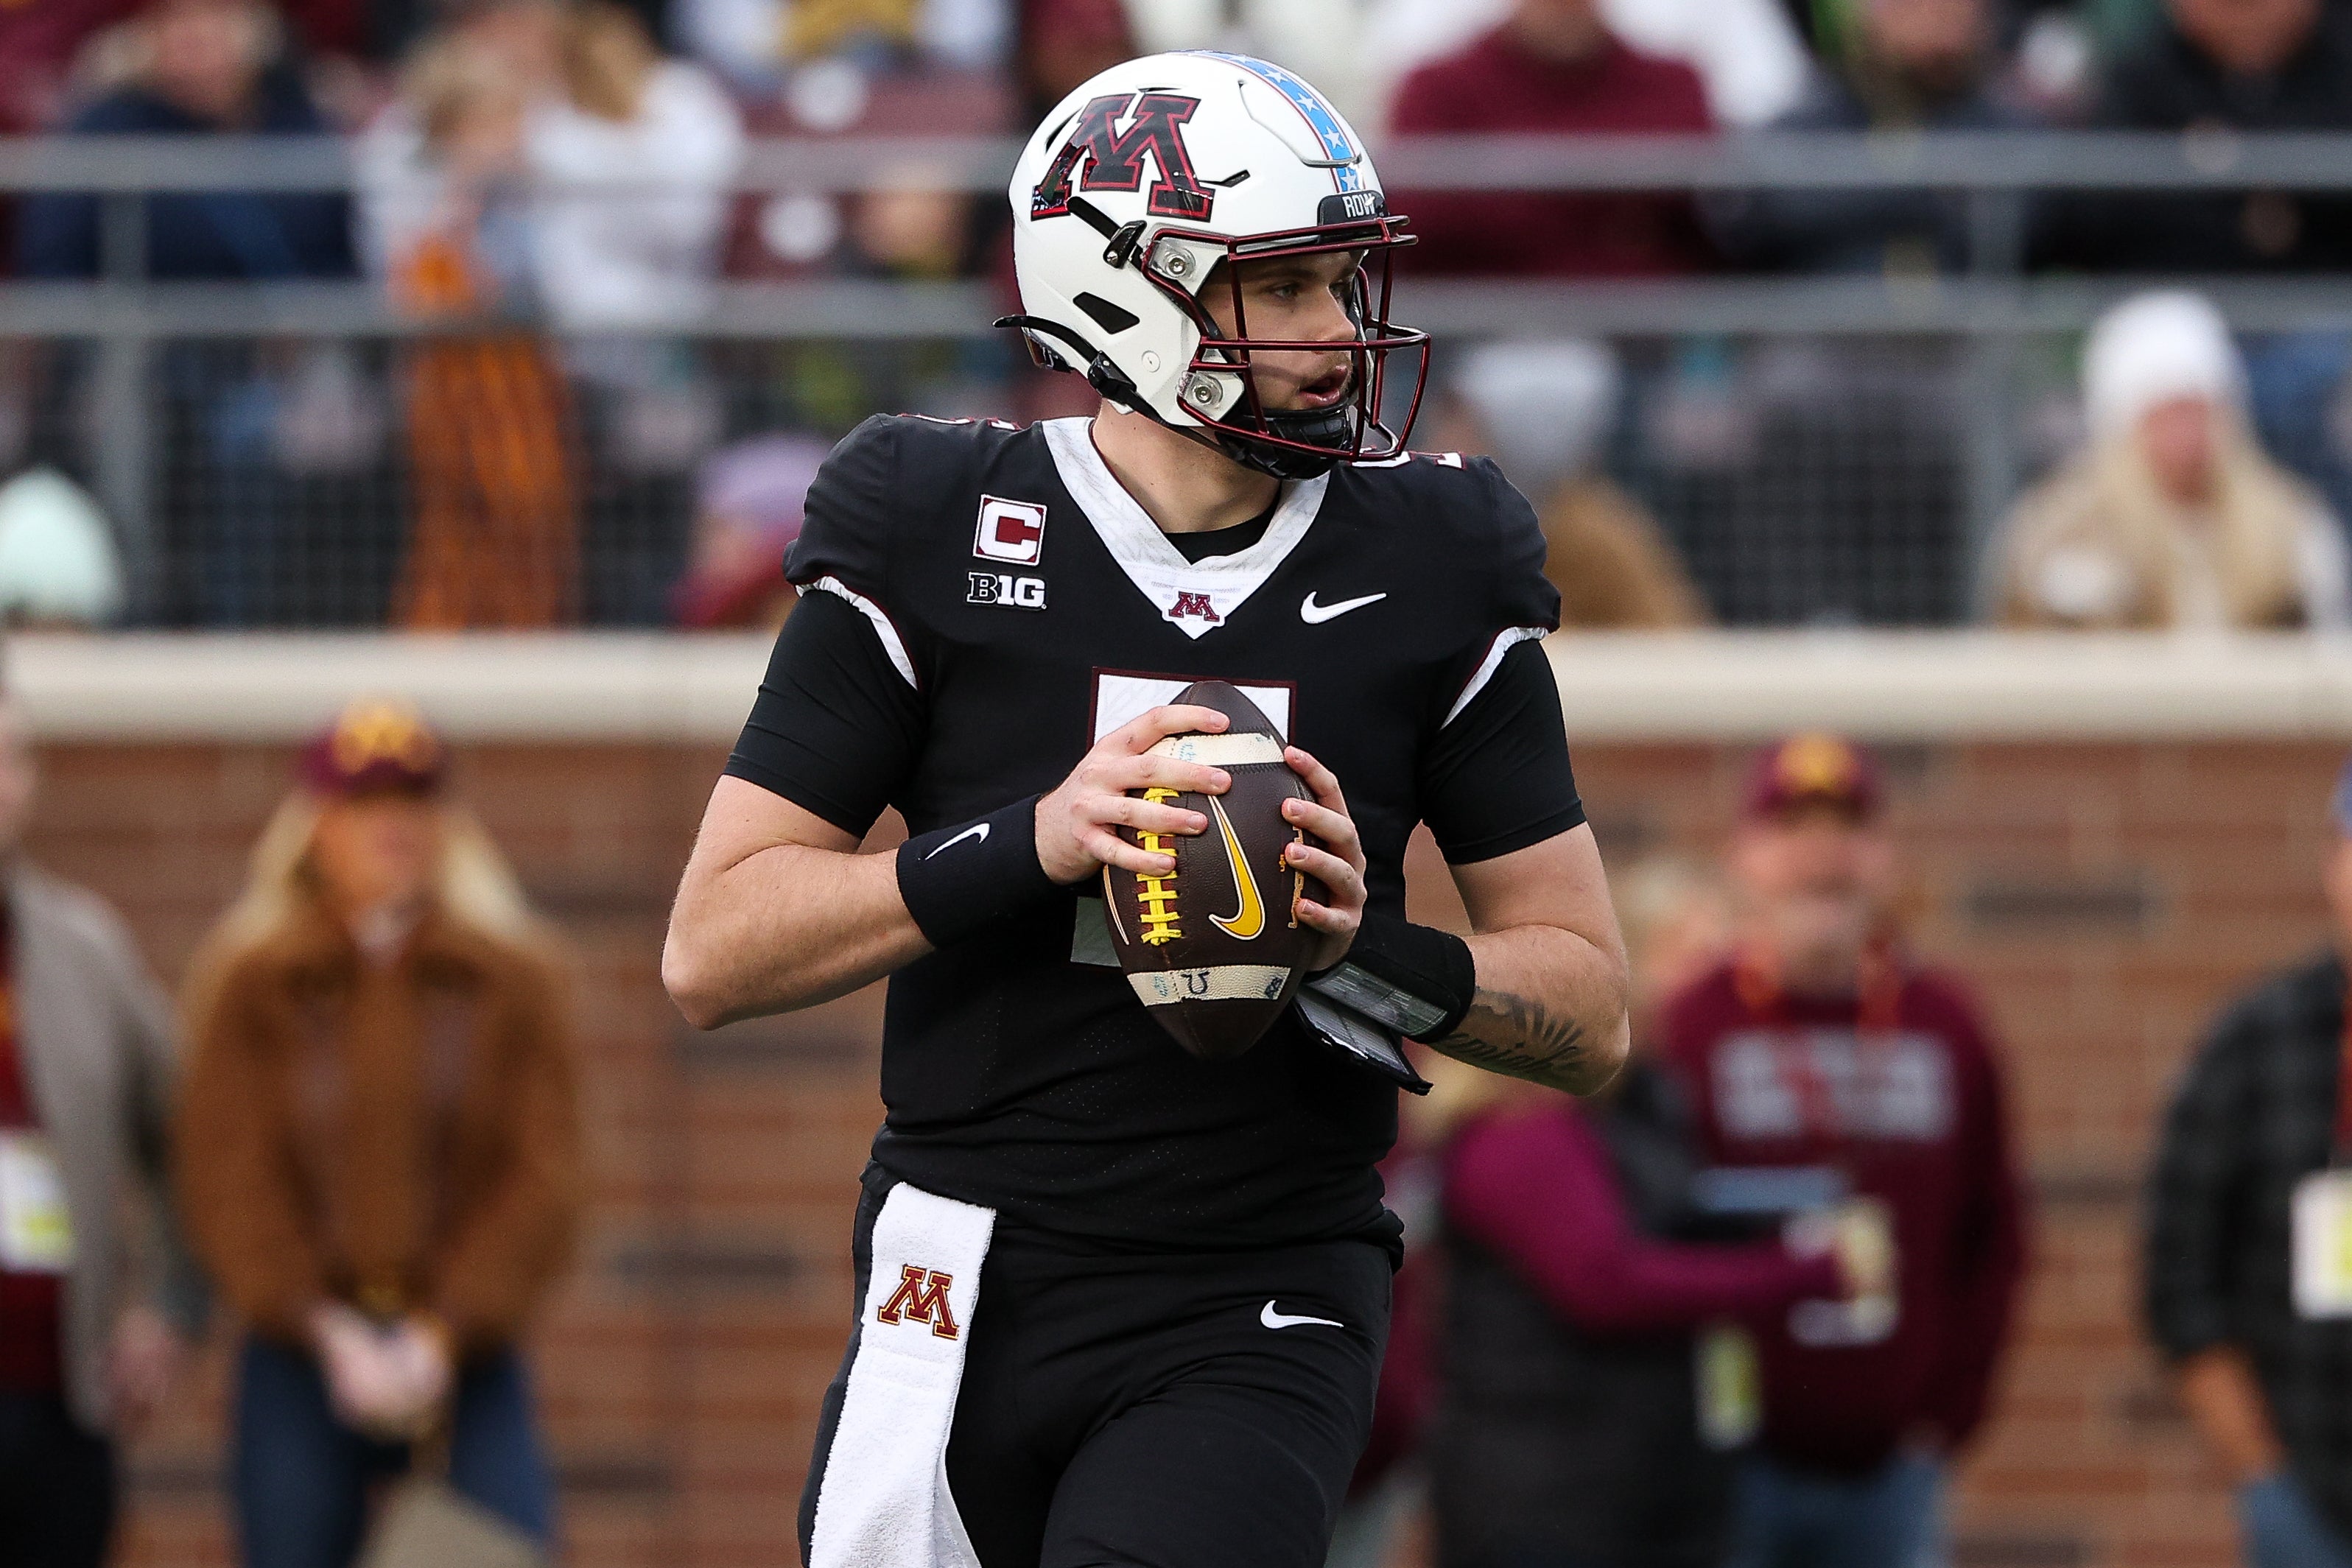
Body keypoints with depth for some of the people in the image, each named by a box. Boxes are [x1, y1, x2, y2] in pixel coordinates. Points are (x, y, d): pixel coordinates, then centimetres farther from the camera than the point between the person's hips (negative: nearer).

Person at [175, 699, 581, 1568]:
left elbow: (542, 1178, -1)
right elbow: (228, 1178, -3)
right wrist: (324, 1331, -15)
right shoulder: (252, 983, 4)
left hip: (466, 1358, 0)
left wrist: (446, 1334, -13)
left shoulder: (511, 978, 5)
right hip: (301, 1363, 0)